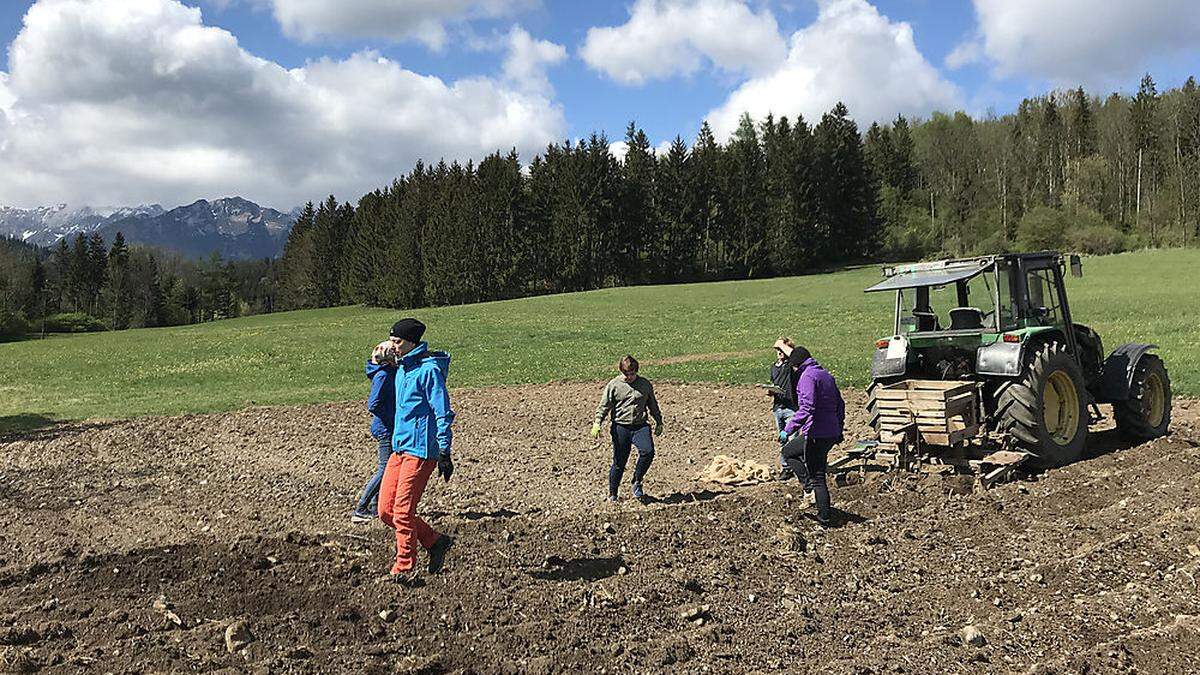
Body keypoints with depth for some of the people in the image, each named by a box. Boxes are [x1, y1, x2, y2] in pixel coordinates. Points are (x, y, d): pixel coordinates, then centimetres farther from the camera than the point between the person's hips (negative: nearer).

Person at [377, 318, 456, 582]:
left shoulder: (428, 370, -12)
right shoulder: (401, 369, 16)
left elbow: (442, 413, -14)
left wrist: (444, 452, -17)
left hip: (421, 451, -9)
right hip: (399, 448, 9)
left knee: (402, 512, -6)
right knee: (386, 510, 6)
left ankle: (404, 568, 10)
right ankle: (435, 542, 21)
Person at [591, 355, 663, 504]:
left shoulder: (645, 384, 8)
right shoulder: (613, 385, 0)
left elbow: (653, 405, 20)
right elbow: (604, 406, -1)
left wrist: (659, 423, 23)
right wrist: (597, 423, -13)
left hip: (640, 426, 2)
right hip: (620, 427, -2)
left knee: (648, 451, -22)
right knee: (619, 462, 2)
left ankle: (637, 483, -1)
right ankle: (612, 494, 20)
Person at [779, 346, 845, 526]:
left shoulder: (807, 376, -12)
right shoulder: (826, 375, 17)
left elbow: (807, 408, -23)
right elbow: (840, 405, 21)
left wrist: (788, 429, -22)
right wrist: (839, 431, 29)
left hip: (816, 434, -9)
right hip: (832, 434, 9)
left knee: (788, 451, 13)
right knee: (819, 475, 15)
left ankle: (809, 484, -1)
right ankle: (824, 517, 16)